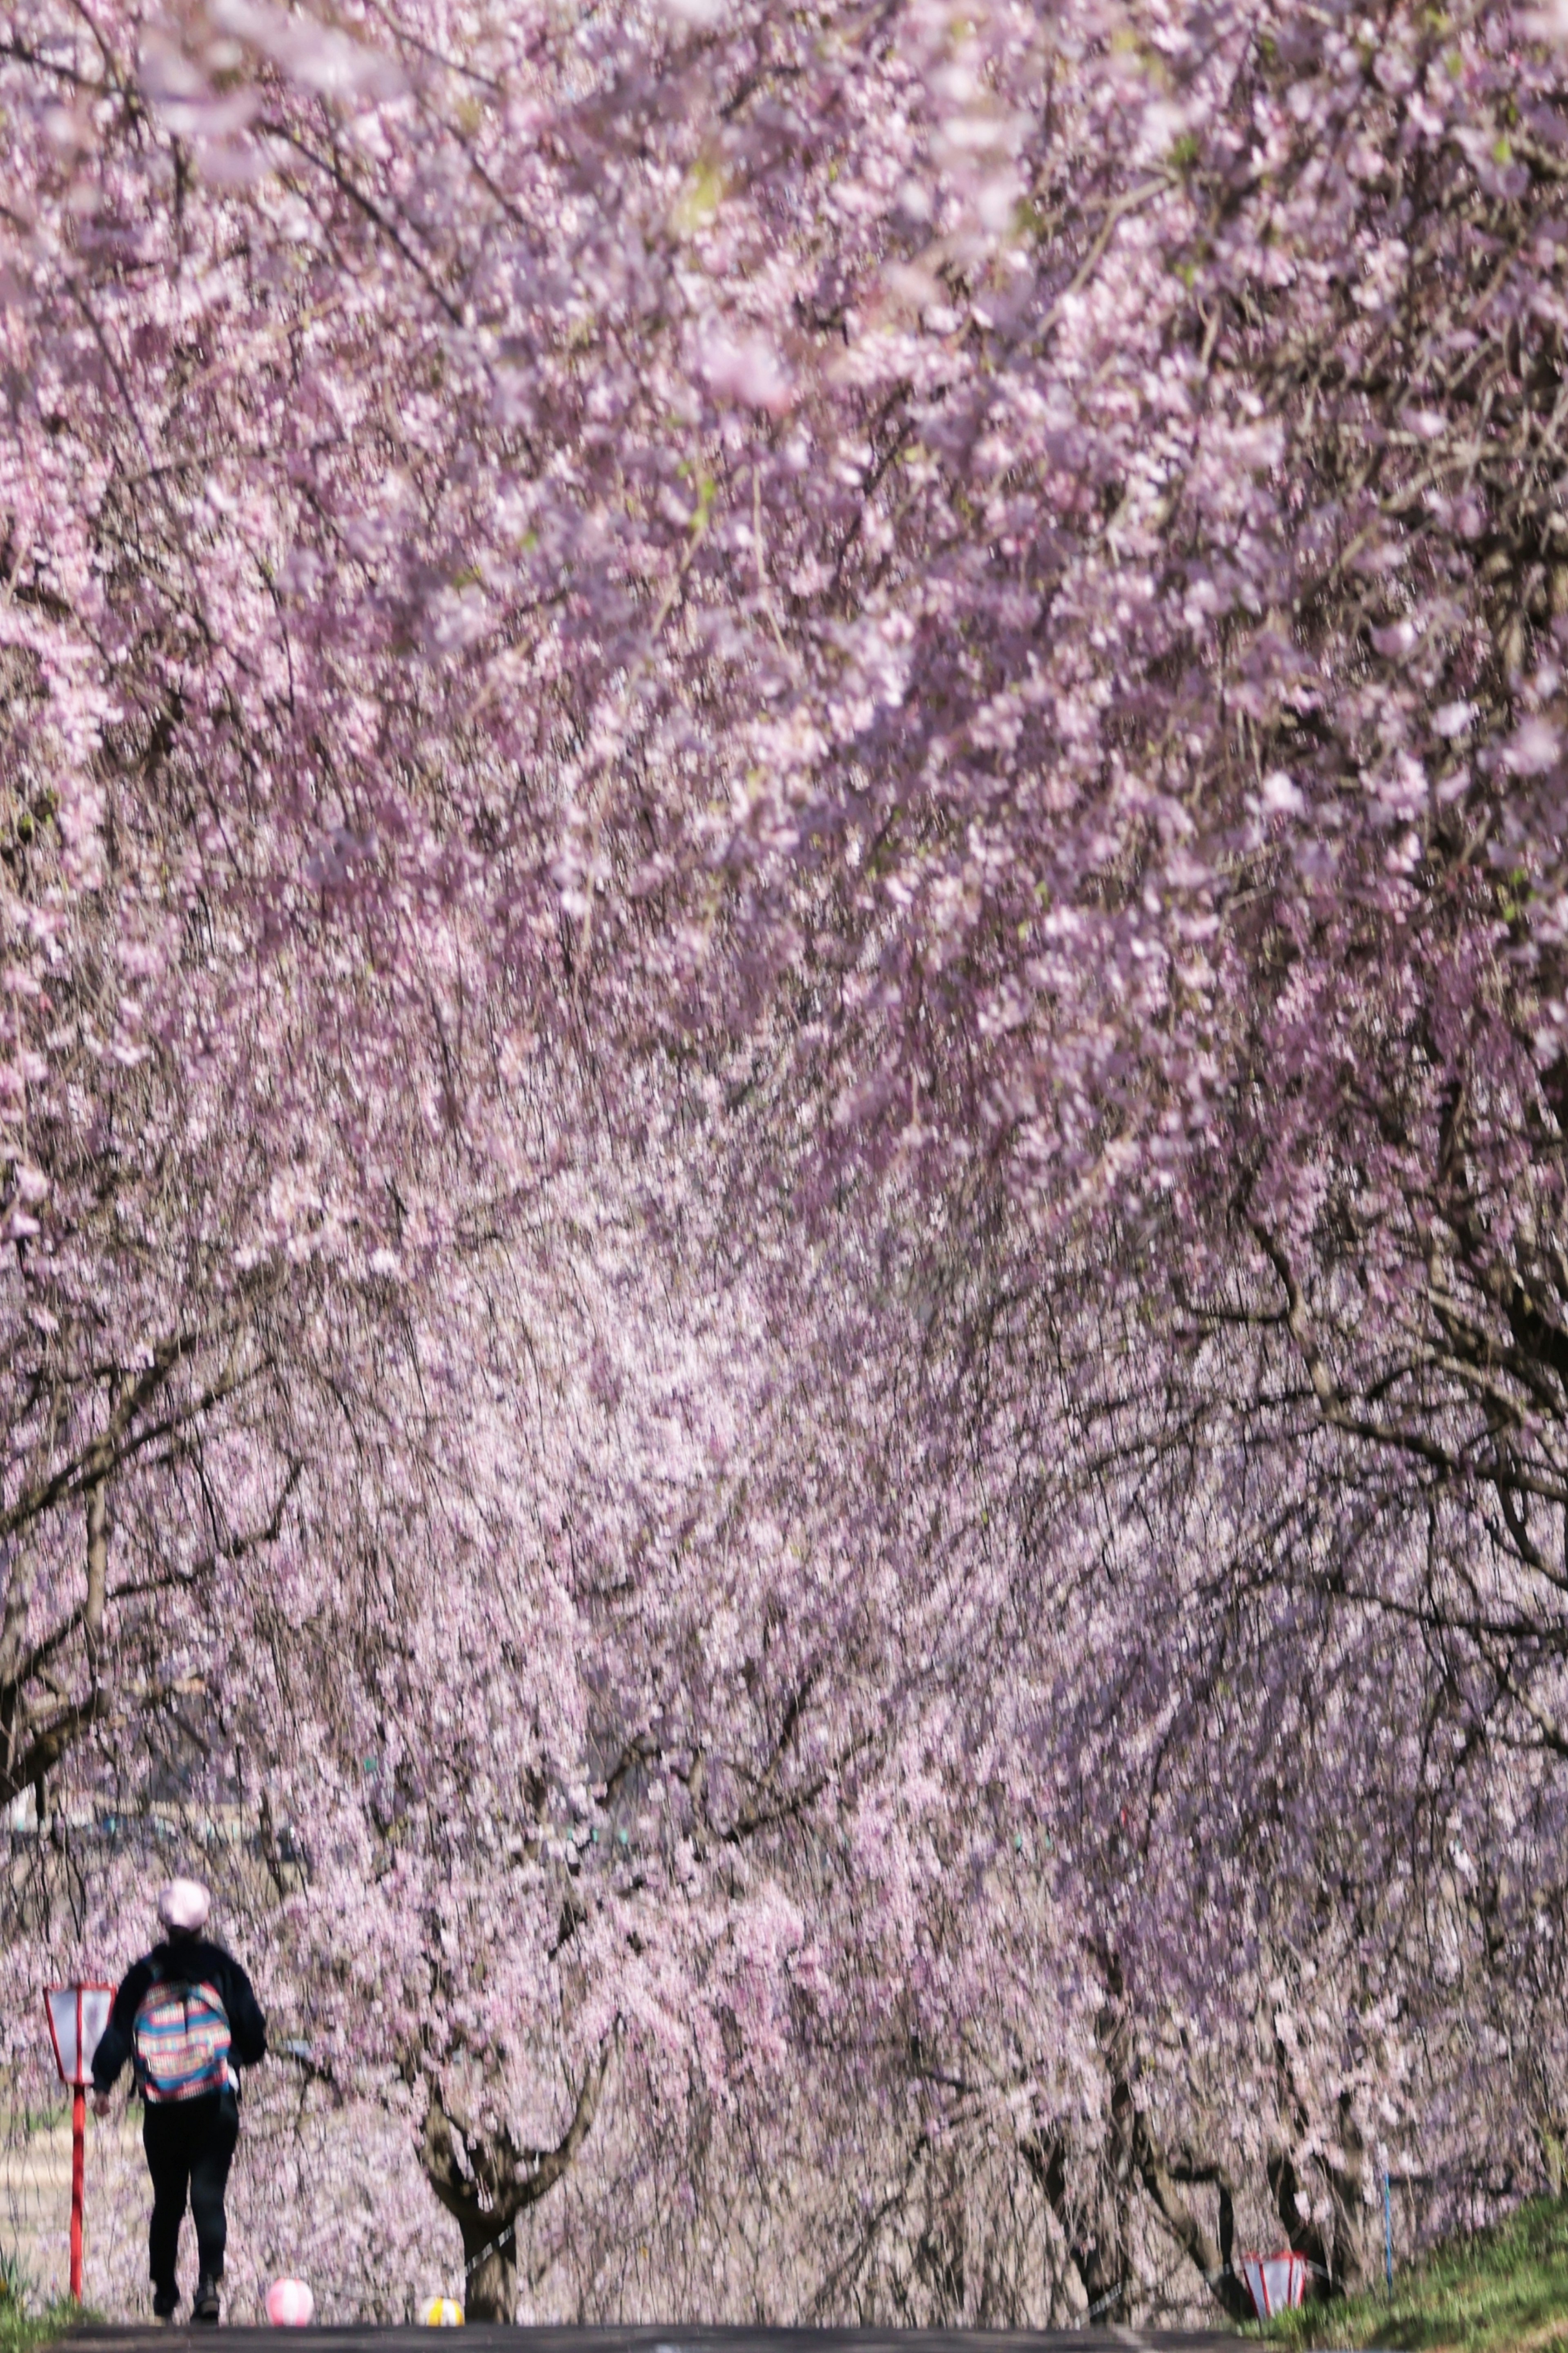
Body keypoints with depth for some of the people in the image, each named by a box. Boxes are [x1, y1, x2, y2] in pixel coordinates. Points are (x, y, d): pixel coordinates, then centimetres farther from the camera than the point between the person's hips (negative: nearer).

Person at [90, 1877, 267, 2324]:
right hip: (215, 2103, -2)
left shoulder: (143, 1973, 4)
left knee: (167, 2199, 15)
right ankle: (209, 2281, -22)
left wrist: (102, 2085, 14)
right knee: (208, 2194, -4)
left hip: (161, 2105, 2)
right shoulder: (221, 1968, 0)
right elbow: (252, 2031, 2)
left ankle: (164, 2289, 17)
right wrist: (245, 2055, 23)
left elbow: (117, 2034, 4)